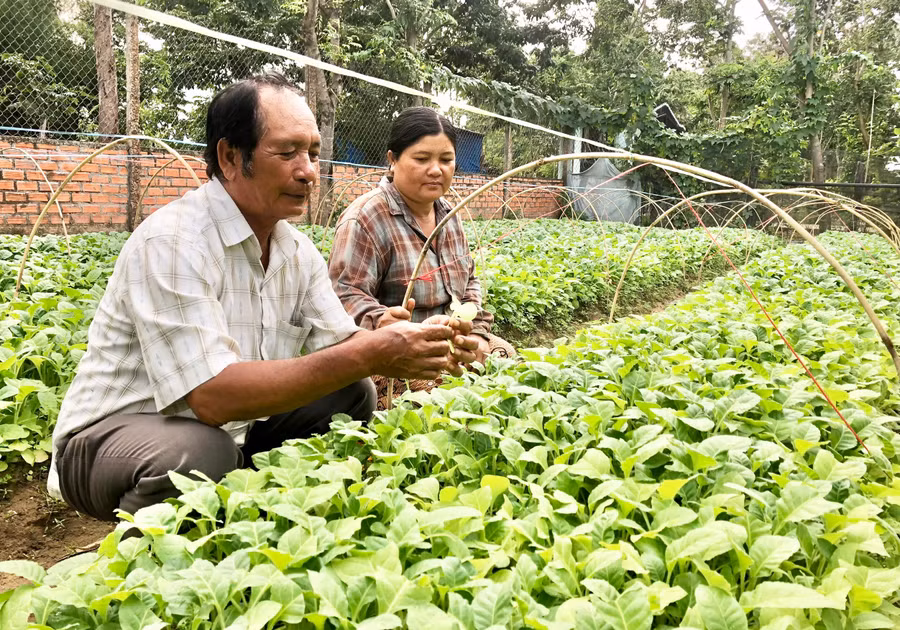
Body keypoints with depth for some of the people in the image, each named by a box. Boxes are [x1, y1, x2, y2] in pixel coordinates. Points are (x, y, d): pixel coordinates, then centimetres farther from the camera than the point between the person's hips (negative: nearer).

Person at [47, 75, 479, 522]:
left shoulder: (297, 250, 0)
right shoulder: (172, 243, -26)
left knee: (354, 396, 0)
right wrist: (367, 355, -35)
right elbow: (213, 397, -34)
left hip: (227, 426, 7)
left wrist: (416, 349, -20)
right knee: (201, 451, -37)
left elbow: (339, 346, 1)